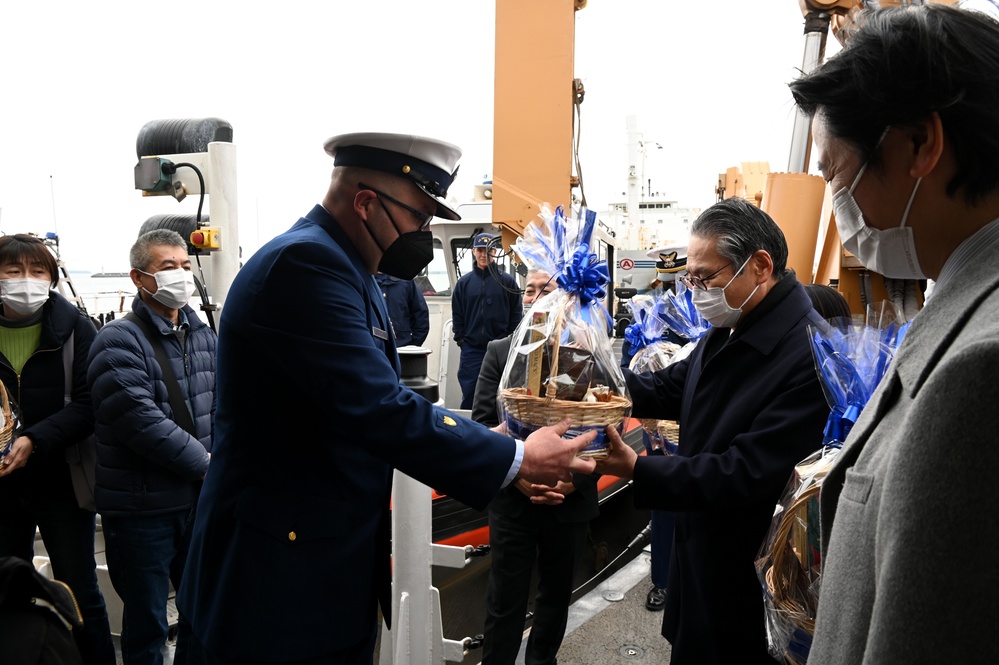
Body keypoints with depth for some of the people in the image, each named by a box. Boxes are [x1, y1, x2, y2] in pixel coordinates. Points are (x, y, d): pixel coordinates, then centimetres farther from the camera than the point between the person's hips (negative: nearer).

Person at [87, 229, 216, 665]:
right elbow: (141, 421, -22)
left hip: (199, 498, 6)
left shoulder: (203, 336, 9)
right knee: (147, 626, 8)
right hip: (141, 509, -6)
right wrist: (206, 463, -16)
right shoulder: (118, 342, -12)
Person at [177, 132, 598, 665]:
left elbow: (377, 404, 11)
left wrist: (491, 447, 2)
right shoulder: (304, 262, -21)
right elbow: (378, 410, -28)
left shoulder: (344, 267, 10)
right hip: (284, 582, -9)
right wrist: (516, 460, -18)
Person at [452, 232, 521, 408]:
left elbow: (515, 315, 3)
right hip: (471, 349, 1)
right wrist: (460, 338, 1)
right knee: (469, 395, 3)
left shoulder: (507, 281, 2)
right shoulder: (464, 282, 7)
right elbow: (457, 314, 10)